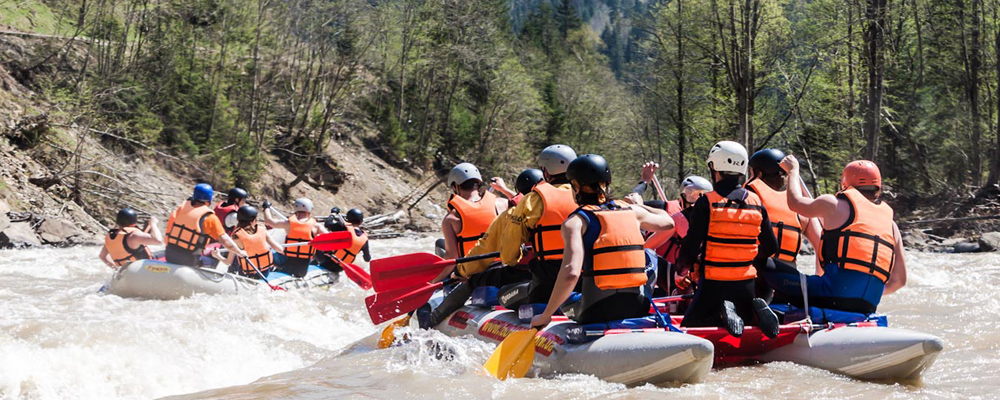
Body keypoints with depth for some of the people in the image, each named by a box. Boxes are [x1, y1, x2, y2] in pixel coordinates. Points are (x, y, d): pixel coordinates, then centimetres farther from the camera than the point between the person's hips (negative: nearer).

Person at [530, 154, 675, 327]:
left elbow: (571, 273, -22)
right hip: (639, 310, 3)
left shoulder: (575, 222, -6)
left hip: (595, 314, -3)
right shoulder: (633, 212, 7)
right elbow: (668, 222, 29)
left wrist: (545, 316, -15)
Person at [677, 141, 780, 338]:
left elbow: (691, 246, -11)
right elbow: (770, 247, 10)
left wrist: (683, 263, 11)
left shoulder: (706, 203, -11)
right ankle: (756, 310, -10)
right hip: (746, 284, 4)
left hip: (713, 284, -4)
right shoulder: (756, 203, 4)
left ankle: (722, 315, -18)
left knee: (688, 329, 10)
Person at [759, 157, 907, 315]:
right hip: (867, 307, 6)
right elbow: (899, 280, 19)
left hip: (833, 293, -6)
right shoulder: (891, 225, 19)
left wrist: (793, 170, 41)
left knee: (769, 269, 1)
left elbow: (795, 202, 24)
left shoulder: (835, 205, 6)